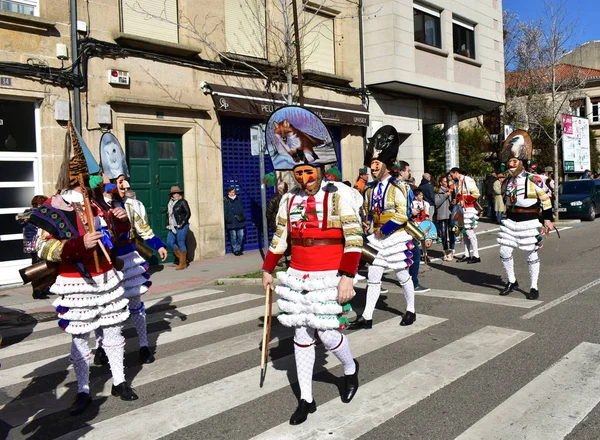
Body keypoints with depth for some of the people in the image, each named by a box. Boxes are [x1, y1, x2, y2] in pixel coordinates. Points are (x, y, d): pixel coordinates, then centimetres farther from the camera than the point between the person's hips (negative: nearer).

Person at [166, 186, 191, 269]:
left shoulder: (182, 202, -8)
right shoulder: (170, 203, 13)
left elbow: (188, 213, -11)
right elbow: (168, 214, 21)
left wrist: (181, 224, -15)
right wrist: (168, 224, 10)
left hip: (181, 227, -8)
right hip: (173, 227, 8)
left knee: (181, 244, -4)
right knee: (169, 242, 3)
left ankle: (183, 263, 6)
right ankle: (181, 258, 19)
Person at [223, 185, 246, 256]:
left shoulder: (238, 200, 13)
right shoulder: (226, 201, -2)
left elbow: (243, 209, 16)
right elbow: (225, 212, -5)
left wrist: (243, 216, 3)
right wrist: (228, 219, -14)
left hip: (240, 222, 4)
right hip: (231, 222, -4)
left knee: (241, 235, 4)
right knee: (233, 236, -1)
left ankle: (238, 249, 19)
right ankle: (235, 250, 9)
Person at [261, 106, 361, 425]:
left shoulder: (339, 194, -10)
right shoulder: (289, 199, 5)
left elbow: (354, 239, -13)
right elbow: (279, 239, 15)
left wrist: (347, 277, -19)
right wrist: (268, 270, 18)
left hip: (330, 278, -5)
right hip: (297, 277, 5)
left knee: (327, 334, -4)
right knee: (301, 336, 8)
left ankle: (351, 369, 31)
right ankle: (306, 399, 23)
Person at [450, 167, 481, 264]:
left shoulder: (468, 180, -11)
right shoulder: (458, 182, 17)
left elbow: (476, 194, -19)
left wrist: (464, 201, -16)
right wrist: (457, 201, 10)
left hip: (468, 210, -9)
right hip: (461, 210, 9)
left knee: (469, 232, -8)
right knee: (464, 233, 11)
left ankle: (476, 256, -3)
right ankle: (467, 255, 17)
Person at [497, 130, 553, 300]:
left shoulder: (534, 180, -11)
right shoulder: (507, 183, 7)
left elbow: (546, 200, -5)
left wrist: (548, 219, -5)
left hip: (529, 223, -5)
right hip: (510, 222, 5)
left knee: (531, 255, 5)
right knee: (504, 253, 3)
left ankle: (534, 288, 17)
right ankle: (512, 282, 23)